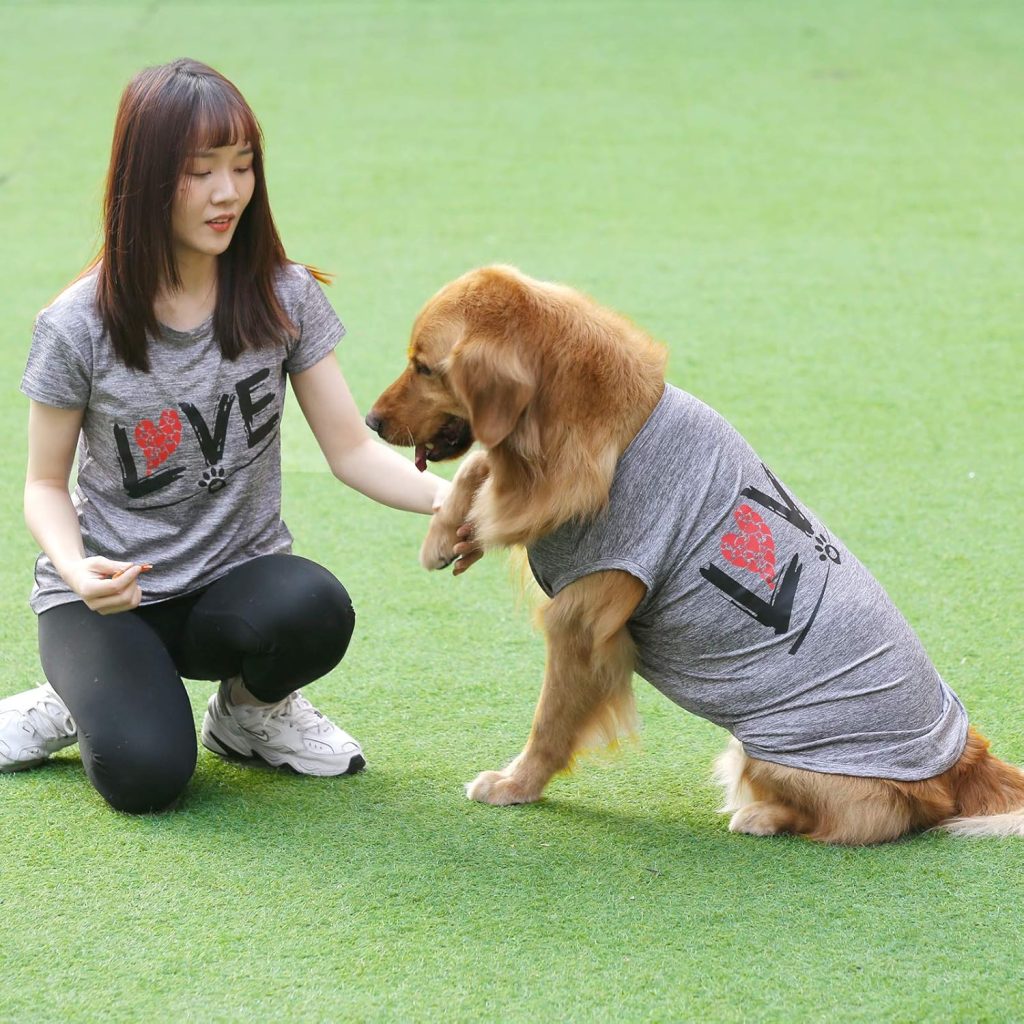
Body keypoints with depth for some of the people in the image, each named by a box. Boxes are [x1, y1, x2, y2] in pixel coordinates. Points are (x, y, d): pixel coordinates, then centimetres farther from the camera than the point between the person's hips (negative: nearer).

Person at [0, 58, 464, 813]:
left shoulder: (285, 299, -6)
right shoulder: (79, 326, -12)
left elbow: (352, 449, -7)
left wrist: (444, 497, -27)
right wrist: (76, 568, -23)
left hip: (238, 579, 3)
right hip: (112, 595, -2)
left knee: (316, 609, -33)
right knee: (147, 777, -28)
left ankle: (251, 711, 1)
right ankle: (81, 703, 8)